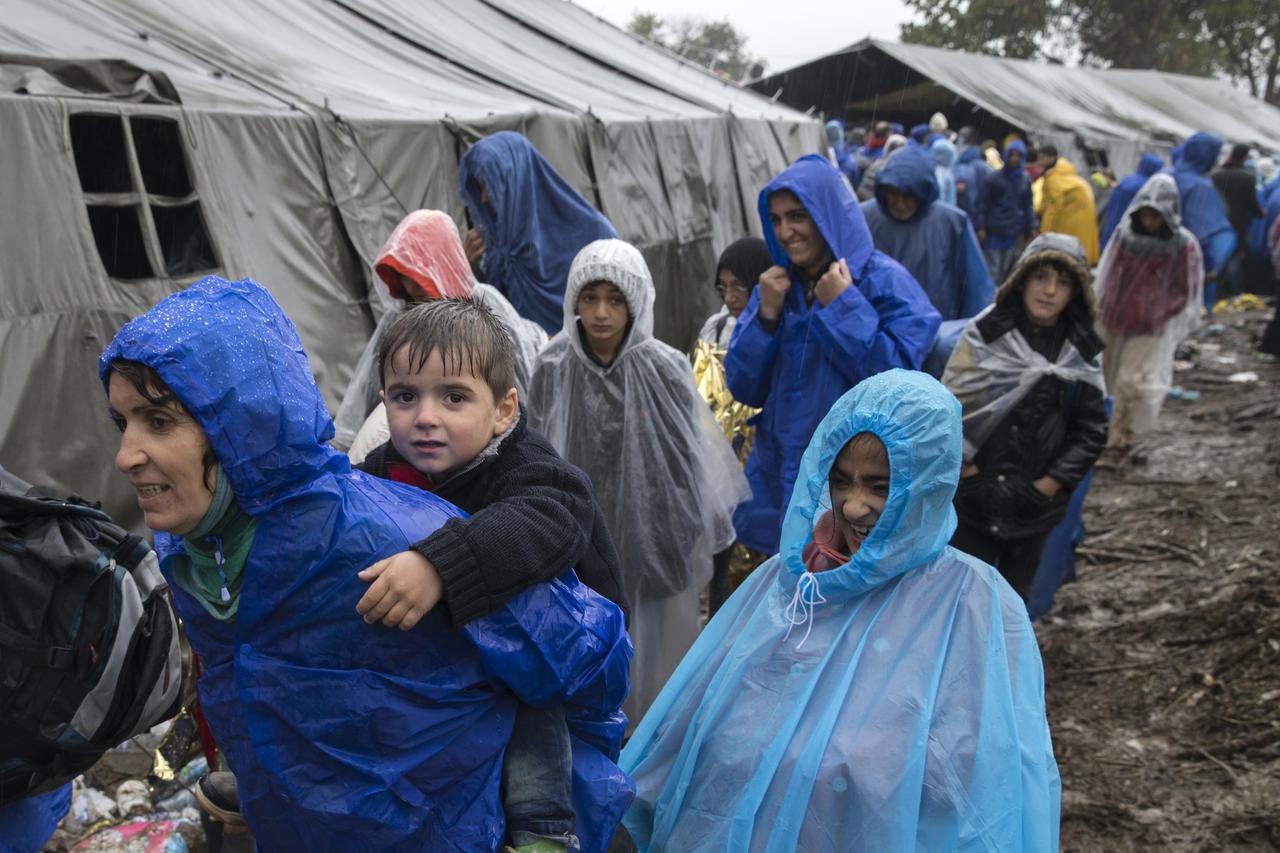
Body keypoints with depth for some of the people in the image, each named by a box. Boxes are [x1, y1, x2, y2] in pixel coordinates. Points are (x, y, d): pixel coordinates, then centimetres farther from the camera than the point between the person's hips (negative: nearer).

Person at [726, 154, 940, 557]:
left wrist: (843, 307, -18)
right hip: (779, 477, 5)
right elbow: (744, 389, 2)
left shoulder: (885, 281, -9)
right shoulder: (774, 285, 6)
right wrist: (766, 314, -10)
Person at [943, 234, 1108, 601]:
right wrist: (968, 469, -10)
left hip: (1035, 505, 3)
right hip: (973, 500, -2)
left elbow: (1092, 430, 1)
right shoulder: (986, 333, -8)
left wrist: (1051, 482, -6)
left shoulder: (1081, 353, 1)